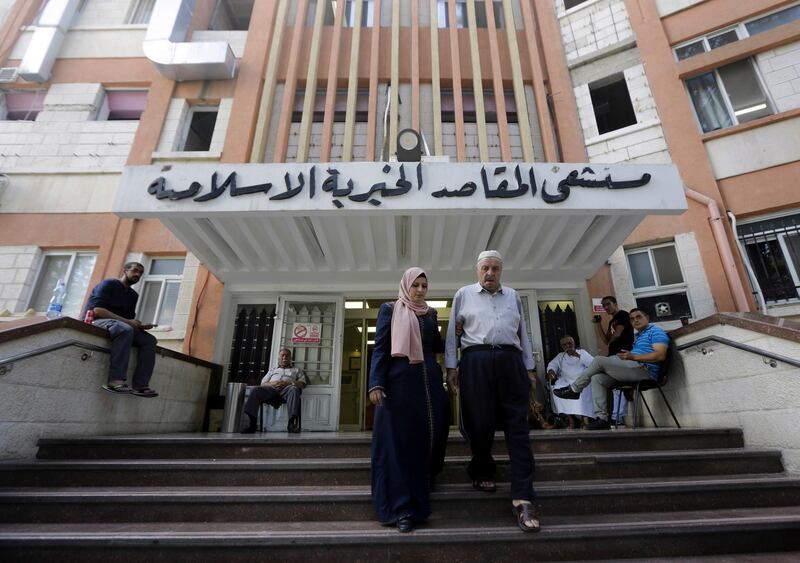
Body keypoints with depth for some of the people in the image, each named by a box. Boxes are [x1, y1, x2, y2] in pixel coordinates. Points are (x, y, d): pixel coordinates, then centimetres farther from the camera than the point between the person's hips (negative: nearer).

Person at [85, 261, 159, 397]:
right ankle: (115, 381, -46)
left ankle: (139, 385, -24)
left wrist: (139, 325, -10)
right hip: (96, 321, -7)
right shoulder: (109, 284, -3)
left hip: (121, 326, 7)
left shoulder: (133, 295, 19)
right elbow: (97, 310, -17)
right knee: (125, 329, -38)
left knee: (149, 340, -14)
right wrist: (127, 321, -22)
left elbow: (129, 319, 13)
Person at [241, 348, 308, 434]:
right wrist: (271, 383, -1)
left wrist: (287, 383, -3)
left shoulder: (296, 370, 31)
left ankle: (292, 423, -50)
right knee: (256, 391, -29)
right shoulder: (272, 370, 37)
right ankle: (251, 423, -33)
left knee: (294, 389, -38)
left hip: (286, 389, -2)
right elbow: (263, 384, 23)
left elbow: (302, 383, 14)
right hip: (271, 389, 2)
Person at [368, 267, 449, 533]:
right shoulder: (389, 309, 3)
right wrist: (376, 383, -13)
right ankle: (402, 507, 6)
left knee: (430, 436, 9)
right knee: (399, 442, -1)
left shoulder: (430, 313, 15)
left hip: (429, 381, 5)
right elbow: (380, 347, -4)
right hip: (399, 381, -4)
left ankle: (421, 491, 35)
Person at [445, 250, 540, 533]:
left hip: (510, 361, 2)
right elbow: (452, 332, 9)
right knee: (480, 423, 0)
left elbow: (523, 333, 20)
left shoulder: (513, 296, 20)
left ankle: (522, 497, 0)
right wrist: (451, 367, 2)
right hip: (476, 361, -2)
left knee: (518, 427, -3)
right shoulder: (463, 294, 12)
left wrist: (529, 368, 14)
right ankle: (482, 473, 26)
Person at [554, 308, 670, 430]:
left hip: (644, 370, -9)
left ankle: (574, 390, -5)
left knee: (599, 360, -17)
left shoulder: (656, 331, 2)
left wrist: (633, 357, -19)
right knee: (597, 378, -10)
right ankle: (602, 418, -16)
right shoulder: (639, 336, 31)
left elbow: (660, 355, -14)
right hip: (635, 370, 9)